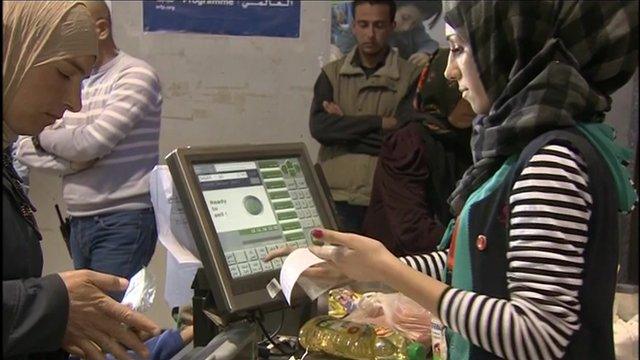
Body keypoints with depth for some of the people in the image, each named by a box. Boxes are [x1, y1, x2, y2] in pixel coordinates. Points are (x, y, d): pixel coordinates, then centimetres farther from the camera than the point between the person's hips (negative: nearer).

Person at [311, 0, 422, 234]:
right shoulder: (332, 73, 9)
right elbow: (319, 127, -6)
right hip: (336, 198, 2)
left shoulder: (410, 77, 1)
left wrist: (343, 126, -6)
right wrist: (380, 123, -12)